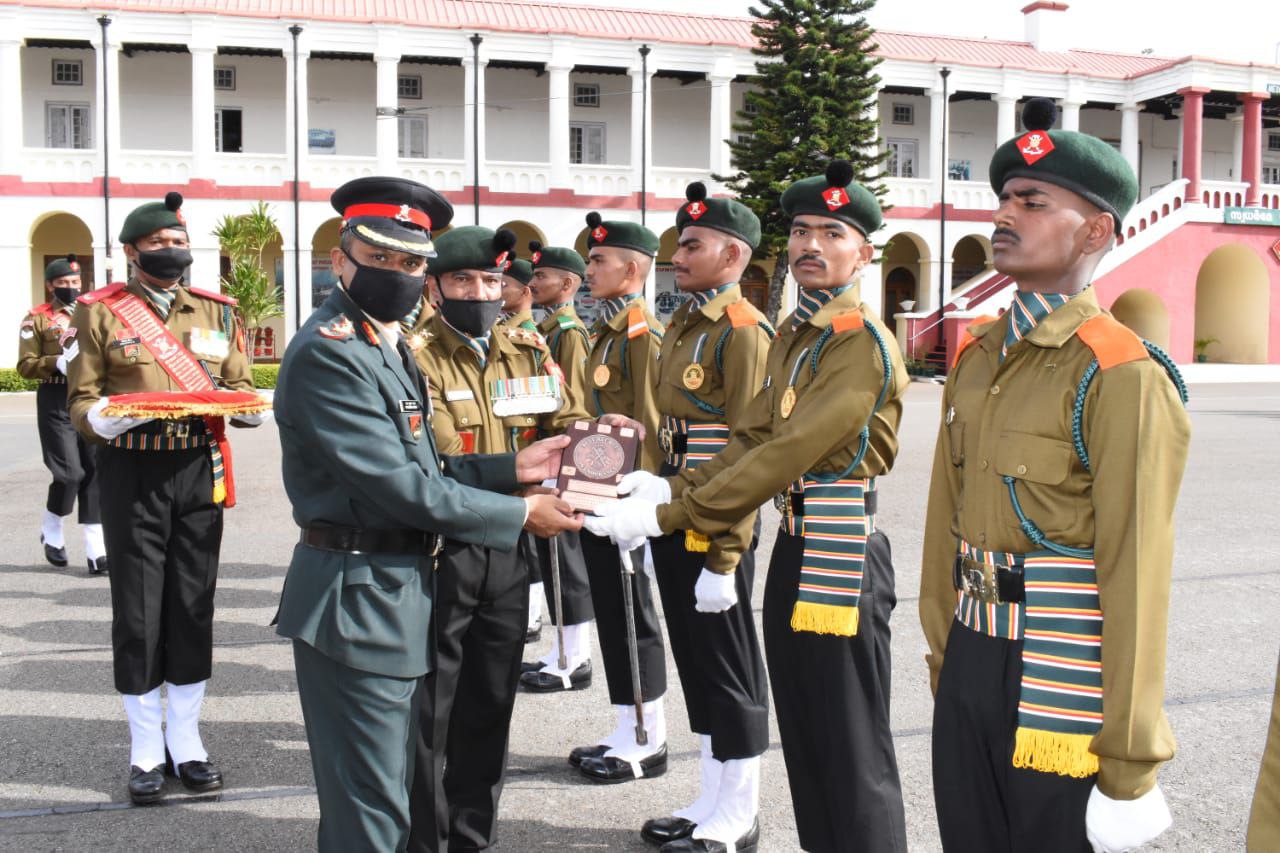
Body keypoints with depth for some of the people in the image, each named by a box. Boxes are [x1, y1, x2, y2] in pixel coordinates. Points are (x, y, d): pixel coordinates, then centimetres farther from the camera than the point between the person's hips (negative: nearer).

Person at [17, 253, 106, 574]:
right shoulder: (37, 319, 2)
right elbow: (25, 366, -3)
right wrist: (59, 363, -19)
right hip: (56, 402, -4)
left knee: (95, 473, -1)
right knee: (70, 473, -9)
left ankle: (96, 550, 3)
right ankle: (51, 530, 20)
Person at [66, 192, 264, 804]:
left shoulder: (216, 312, 11)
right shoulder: (100, 313, 2)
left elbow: (239, 386, 14)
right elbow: (80, 398, 2)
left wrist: (248, 409, -9)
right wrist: (100, 421, -21)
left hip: (200, 471, 3)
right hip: (131, 472, -2)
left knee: (193, 606, 7)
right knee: (137, 611, 2)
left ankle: (187, 742, 21)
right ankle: (146, 750, 17)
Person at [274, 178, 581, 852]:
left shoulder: (387, 344, 14)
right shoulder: (328, 352, -19)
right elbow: (395, 486, -23)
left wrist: (510, 468, 4)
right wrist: (517, 514, -16)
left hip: (400, 591, 10)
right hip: (358, 600, -10)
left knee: (390, 789, 22)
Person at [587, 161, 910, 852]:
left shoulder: (864, 343, -16)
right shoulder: (791, 334, 13)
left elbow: (785, 455, -23)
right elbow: (752, 437, 12)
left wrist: (667, 514, -22)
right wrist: (668, 486, -2)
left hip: (841, 549, -9)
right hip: (794, 540, 9)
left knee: (851, 748, -1)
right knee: (803, 733, 18)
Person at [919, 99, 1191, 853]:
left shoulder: (1121, 377, -16)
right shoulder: (977, 356, 7)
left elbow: (1136, 579, -18)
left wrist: (1130, 761, -16)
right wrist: (945, 651, 14)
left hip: (1066, 683, -7)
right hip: (973, 668, 7)